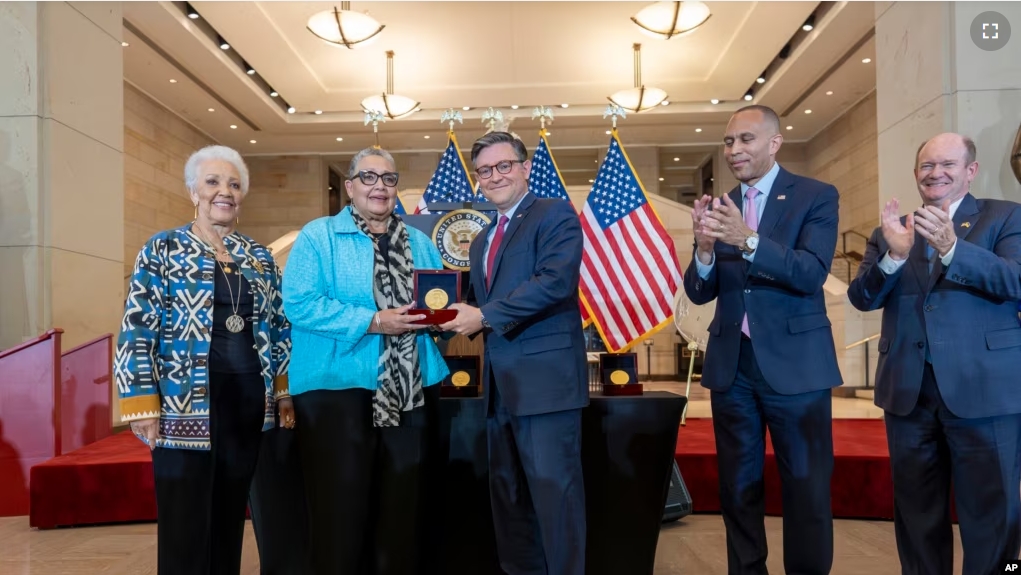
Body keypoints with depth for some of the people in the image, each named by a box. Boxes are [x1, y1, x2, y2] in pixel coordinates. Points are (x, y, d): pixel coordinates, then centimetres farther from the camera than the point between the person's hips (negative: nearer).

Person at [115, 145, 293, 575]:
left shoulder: (259, 257, 11)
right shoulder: (163, 250, -1)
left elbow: (280, 328, 14)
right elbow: (138, 331, -5)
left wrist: (284, 393, 9)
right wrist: (143, 405, -11)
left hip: (250, 406, 4)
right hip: (186, 407, -4)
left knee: (230, 519, 14)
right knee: (186, 527, 2)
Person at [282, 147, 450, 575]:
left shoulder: (418, 241, 15)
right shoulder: (317, 236, 0)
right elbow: (300, 304, -12)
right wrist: (373, 322, -18)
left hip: (412, 391, 5)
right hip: (340, 389, -4)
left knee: (405, 511, 13)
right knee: (342, 511, 4)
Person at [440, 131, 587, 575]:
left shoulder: (555, 214, -3)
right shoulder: (481, 241, 21)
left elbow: (556, 280, -19)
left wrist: (486, 316, -17)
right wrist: (461, 316, 1)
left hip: (545, 376, -8)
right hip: (500, 383, 9)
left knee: (553, 488, -3)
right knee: (506, 492, 16)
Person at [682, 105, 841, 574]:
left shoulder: (816, 196, -2)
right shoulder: (718, 206, 8)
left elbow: (812, 273, -16)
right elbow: (699, 293, 3)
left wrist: (748, 240, -30)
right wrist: (704, 248, -18)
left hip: (794, 363, -4)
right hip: (731, 363, 4)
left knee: (807, 488, 6)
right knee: (738, 488, 14)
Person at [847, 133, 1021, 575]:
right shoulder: (890, 231, 11)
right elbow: (861, 298, 0)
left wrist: (951, 247, -26)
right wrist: (895, 255, -18)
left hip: (984, 389, -3)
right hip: (908, 392, 3)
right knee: (916, 512, 14)